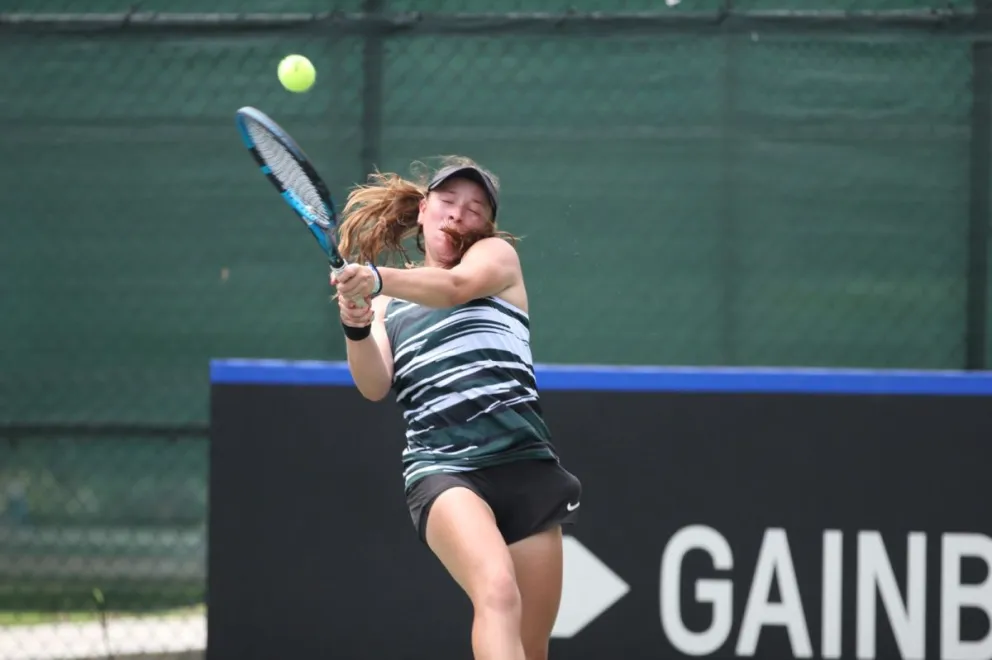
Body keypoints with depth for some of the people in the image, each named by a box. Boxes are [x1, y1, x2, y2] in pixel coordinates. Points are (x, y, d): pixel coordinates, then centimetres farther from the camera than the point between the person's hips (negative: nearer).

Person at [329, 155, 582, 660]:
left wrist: (378, 278, -29)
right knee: (497, 591, -30)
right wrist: (357, 330, -18)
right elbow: (375, 386, 3)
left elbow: (456, 285, -11)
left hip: (525, 466, 1)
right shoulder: (389, 306, 21)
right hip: (442, 471, -1)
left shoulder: (497, 255, 14)